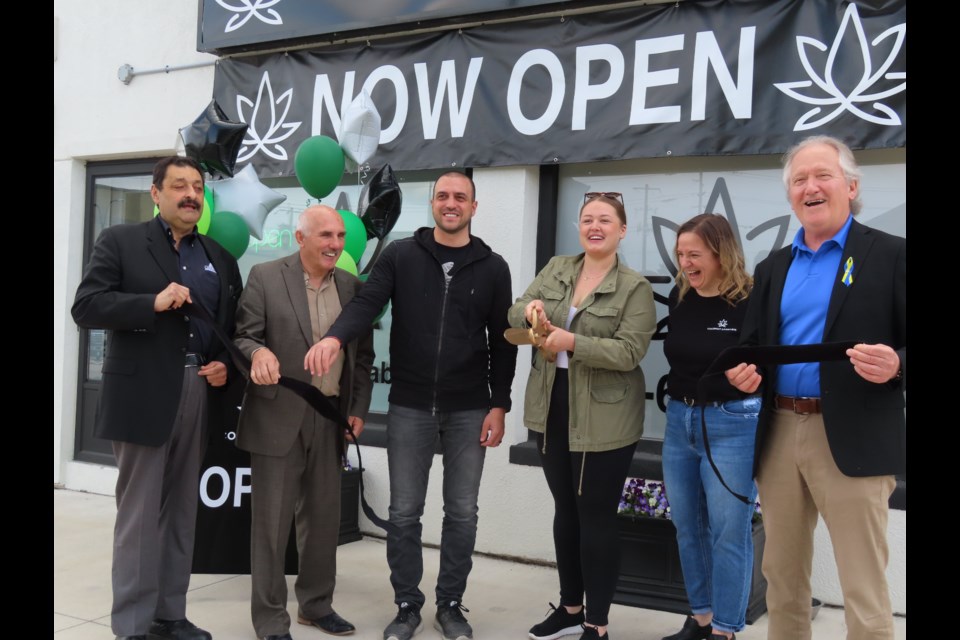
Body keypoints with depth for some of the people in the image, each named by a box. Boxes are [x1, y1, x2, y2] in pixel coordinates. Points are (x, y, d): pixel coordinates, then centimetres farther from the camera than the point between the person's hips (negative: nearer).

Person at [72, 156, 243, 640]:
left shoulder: (220, 257, 15)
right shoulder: (120, 241, 1)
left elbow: (233, 325, 17)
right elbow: (86, 307, -8)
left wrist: (225, 364, -1)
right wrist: (153, 303, -19)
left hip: (199, 394, 5)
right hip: (142, 395, -5)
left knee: (181, 511, 11)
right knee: (139, 514, 1)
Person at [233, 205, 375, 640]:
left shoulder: (352, 286, 8)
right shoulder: (265, 277, -4)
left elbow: (363, 355, 12)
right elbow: (242, 335, -6)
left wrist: (358, 408, 5)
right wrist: (257, 352, -29)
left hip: (331, 418, 4)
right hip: (278, 418, -4)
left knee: (324, 517, 13)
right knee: (272, 520, 3)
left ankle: (316, 604, 30)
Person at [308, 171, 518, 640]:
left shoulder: (492, 268, 3)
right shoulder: (400, 255, 1)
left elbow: (502, 342, 3)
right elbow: (366, 302, -13)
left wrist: (499, 406, -3)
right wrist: (334, 337, -34)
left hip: (468, 409, 1)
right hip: (409, 407, 0)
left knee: (462, 513, 9)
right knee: (404, 512, 8)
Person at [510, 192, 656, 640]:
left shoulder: (635, 288, -9)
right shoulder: (556, 269, 7)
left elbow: (629, 352, -17)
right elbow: (515, 311, 5)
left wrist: (573, 343, -28)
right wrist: (531, 310, -18)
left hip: (603, 419, -5)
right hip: (552, 409, 6)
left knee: (597, 517, 3)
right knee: (565, 510, 17)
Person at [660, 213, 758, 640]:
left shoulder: (750, 301, -13)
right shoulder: (679, 297, 4)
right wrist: (675, 406, 13)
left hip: (731, 424, -6)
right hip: (680, 419, 7)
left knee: (728, 533, 3)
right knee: (687, 528, 14)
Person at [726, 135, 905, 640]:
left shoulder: (890, 254, -1)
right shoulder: (772, 267, 14)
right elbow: (752, 345, 15)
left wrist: (895, 364, -26)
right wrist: (742, 371, -6)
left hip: (851, 440, -5)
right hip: (779, 435, 5)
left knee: (864, 593, 1)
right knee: (781, 576, 16)